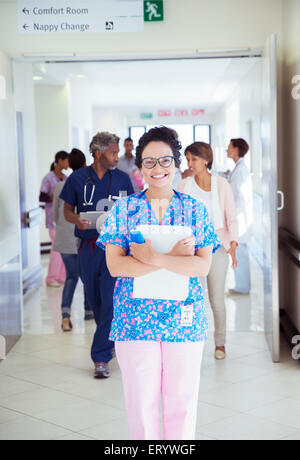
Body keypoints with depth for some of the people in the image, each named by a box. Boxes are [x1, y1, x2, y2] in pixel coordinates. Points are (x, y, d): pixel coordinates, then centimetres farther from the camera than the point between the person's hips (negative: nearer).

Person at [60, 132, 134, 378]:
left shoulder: (123, 179, 4)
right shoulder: (78, 178, 1)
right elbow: (68, 210, 8)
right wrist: (77, 220, -14)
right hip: (88, 246, 1)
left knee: (111, 302, -10)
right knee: (96, 300, 13)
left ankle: (101, 357, -5)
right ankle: (110, 339, 39)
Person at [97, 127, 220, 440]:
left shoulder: (195, 210, 4)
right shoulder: (124, 209, 3)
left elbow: (203, 265, -6)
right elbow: (115, 265, -8)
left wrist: (152, 257, -19)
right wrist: (175, 256, -15)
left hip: (184, 320, 1)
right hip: (135, 320, 0)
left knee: (182, 400, 8)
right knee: (141, 402, 5)